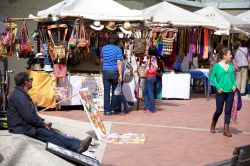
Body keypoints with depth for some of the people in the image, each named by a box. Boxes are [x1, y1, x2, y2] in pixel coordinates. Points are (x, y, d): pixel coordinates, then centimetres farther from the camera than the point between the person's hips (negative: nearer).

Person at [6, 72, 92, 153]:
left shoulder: (21, 94, 18)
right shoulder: (19, 96, -18)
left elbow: (32, 113, 21)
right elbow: (29, 116, -23)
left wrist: (42, 122, 8)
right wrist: (42, 123, -9)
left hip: (26, 125, 10)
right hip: (22, 128, -10)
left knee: (51, 131, -7)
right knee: (50, 135, -19)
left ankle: (77, 144, -20)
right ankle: (77, 146, -28)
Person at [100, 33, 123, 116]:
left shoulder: (104, 48, 6)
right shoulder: (118, 50, -7)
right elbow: (119, 63, -14)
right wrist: (120, 75, -15)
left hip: (106, 72, 2)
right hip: (115, 72, -2)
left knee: (106, 92, 2)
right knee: (115, 91, 10)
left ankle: (107, 110, -1)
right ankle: (113, 109, 13)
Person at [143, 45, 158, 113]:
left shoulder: (152, 58, -14)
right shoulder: (150, 58, 13)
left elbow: (156, 67, -27)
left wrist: (152, 71, -14)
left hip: (150, 77, -10)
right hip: (148, 77, 10)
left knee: (150, 93, -3)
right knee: (145, 92, 13)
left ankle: (151, 109, 3)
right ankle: (146, 107, 16)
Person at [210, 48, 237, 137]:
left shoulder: (231, 66, 6)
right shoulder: (217, 65, -6)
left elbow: (233, 76, 15)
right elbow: (212, 77, -2)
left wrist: (234, 85, -1)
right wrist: (218, 87, -11)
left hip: (230, 91, 4)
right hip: (221, 91, -4)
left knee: (228, 111, 3)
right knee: (219, 110, 4)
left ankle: (226, 130, 10)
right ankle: (213, 125, 30)